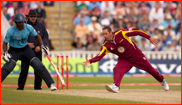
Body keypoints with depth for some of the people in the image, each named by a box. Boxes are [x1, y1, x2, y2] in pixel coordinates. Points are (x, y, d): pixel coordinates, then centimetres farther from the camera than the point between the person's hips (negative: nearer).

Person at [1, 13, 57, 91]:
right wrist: (5, 53, -28)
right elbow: (5, 43, -10)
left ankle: (51, 84, -4)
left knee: (39, 65, -9)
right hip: (14, 50, -3)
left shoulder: (29, 28, -12)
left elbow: (37, 36, 5)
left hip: (25, 49, 3)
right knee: (8, 66, -27)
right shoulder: (10, 31, -20)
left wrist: (42, 46, -7)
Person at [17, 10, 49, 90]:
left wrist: (40, 46, -7)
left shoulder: (41, 26, 10)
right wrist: (27, 44, -12)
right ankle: (20, 86, 1)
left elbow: (46, 38, 9)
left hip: (37, 51, 2)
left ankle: (38, 86, 9)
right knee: (24, 69, -5)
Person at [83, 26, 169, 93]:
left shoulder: (120, 33, -25)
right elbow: (99, 56, -26)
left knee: (150, 69, 9)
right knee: (117, 70, -26)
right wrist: (90, 61, -44)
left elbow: (136, 32, -20)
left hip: (136, 55, -2)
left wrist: (149, 37, -24)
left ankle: (162, 81, 33)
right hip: (124, 59, 2)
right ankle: (116, 86, -34)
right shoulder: (106, 45, -16)